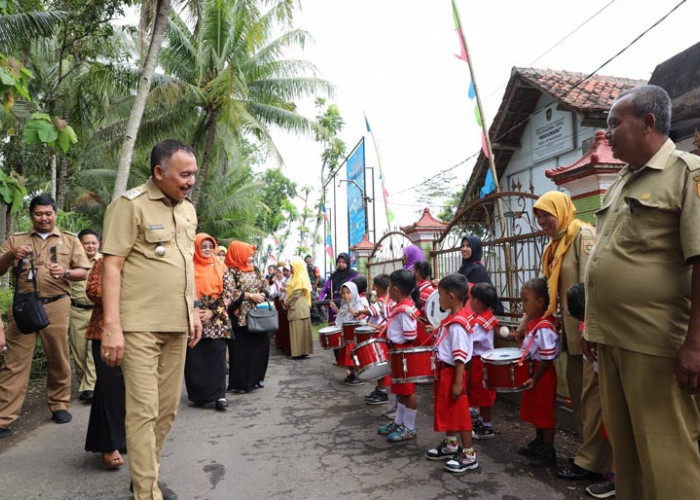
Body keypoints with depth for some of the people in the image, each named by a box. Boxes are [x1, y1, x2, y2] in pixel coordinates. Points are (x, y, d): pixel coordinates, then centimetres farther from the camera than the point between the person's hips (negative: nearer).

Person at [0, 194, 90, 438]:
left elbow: (83, 271, 7)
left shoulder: (69, 240, 11)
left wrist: (66, 272, -14)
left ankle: (59, 405, 23)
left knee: (59, 360, 7)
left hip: (56, 306, 0)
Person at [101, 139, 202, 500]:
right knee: (144, 410, -2)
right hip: (141, 325, -7)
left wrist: (192, 311, 15)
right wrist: (112, 324, -18)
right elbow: (111, 266, -11)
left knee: (167, 408, 12)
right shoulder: (131, 204, -8)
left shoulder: (187, 209, 14)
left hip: (177, 324, 7)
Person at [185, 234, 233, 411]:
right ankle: (198, 395, 16)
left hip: (216, 319, 0)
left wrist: (212, 311, -8)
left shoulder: (221, 267, 6)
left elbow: (228, 292, 1)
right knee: (194, 359, 4)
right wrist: (192, 310, -11)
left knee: (217, 357, -2)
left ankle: (219, 395, 3)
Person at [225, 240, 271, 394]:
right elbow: (231, 293, -17)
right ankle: (240, 383, 10)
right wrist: (251, 296, -15)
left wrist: (262, 295, -5)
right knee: (241, 349, -1)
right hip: (240, 318, -6)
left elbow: (265, 287, 17)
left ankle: (255, 378, 22)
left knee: (260, 346, 7)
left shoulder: (253, 271, 15)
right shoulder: (231, 271, -6)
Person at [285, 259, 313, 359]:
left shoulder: (300, 278, -11)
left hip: (298, 308, -9)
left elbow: (296, 293, -18)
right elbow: (292, 291, 22)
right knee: (298, 330, 10)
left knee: (299, 330, -6)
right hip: (296, 308, 9)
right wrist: (287, 302, 9)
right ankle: (303, 351, 14)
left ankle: (300, 352, -3)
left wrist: (288, 303, -8)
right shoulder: (297, 277, 19)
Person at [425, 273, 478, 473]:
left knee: (459, 413, 0)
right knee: (447, 410, 20)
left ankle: (469, 456, 11)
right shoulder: (452, 319, 7)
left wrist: (458, 382, -22)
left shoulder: (457, 324, -22)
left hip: (452, 372, -10)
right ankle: (451, 445, 36)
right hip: (444, 371, 10)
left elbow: (460, 356, -23)